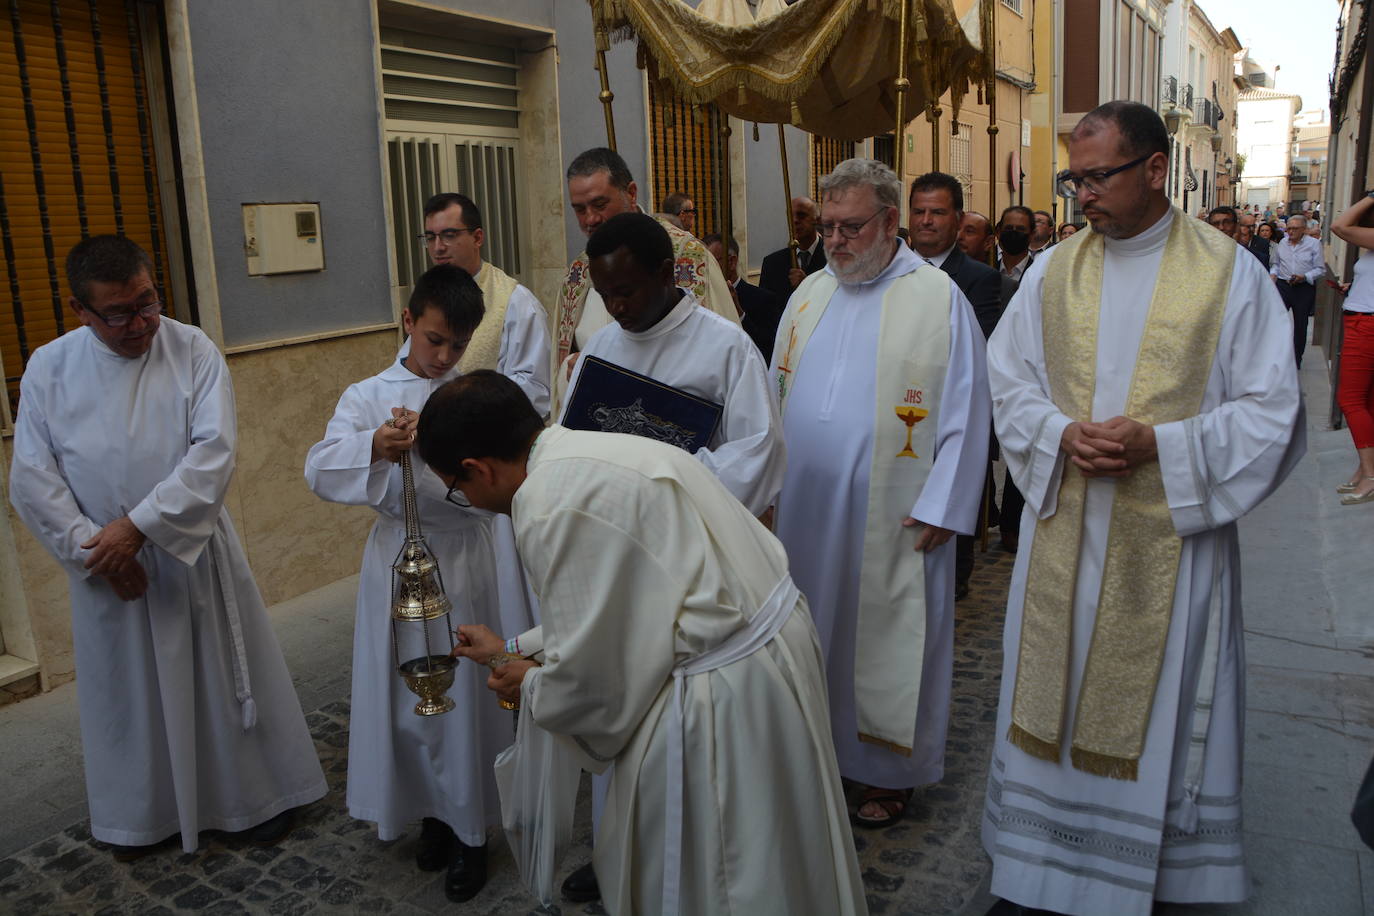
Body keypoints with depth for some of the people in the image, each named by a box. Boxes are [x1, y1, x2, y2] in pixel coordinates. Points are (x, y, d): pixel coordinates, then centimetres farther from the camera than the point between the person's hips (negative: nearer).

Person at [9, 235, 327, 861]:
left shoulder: (193, 352, -10)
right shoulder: (49, 369, -4)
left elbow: (213, 453, -18)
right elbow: (32, 480, -4)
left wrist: (138, 525, -20)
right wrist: (93, 548, -12)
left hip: (193, 551, -2)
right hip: (105, 568, 2)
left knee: (225, 675, 10)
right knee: (127, 689, 16)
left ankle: (258, 795, 30)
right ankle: (140, 814, 38)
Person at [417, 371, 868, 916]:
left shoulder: (550, 503, -21)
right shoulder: (592, 451, 8)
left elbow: (589, 675, -16)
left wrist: (529, 688, 6)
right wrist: (512, 649, 28)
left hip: (722, 691, -10)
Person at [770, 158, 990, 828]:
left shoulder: (939, 297, -6)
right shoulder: (809, 294, 10)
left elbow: (965, 410, -7)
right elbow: (777, 394, 15)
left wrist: (942, 507, -11)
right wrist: (769, 481, 9)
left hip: (891, 518, -5)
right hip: (805, 509, 5)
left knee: (886, 640, 7)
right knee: (816, 631, 14)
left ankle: (891, 771, 25)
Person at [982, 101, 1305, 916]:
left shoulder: (1231, 273, -4)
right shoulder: (1052, 272, 4)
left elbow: (1270, 409, -5)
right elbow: (1009, 381, 7)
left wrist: (1160, 444, -18)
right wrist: (1062, 433, -12)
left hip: (1172, 535, -2)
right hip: (1064, 528, 3)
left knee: (1157, 707, 10)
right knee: (1054, 698, 11)